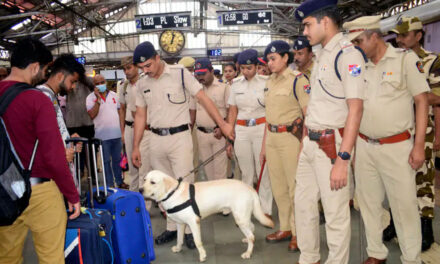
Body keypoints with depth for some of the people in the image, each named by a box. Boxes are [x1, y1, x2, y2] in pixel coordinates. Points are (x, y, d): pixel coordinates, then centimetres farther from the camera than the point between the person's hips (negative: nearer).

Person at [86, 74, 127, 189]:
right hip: (103, 135, -3)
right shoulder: (91, 98, -4)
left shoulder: (113, 95, 8)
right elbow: (92, 115, -16)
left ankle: (119, 181, 28)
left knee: (117, 159, 15)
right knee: (106, 161, 6)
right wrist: (98, 99, -20)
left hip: (116, 134, 3)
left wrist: (122, 128, 6)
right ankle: (109, 185, 16)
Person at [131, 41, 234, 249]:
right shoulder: (142, 84, 7)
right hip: (156, 139, 5)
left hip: (180, 136, -5)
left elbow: (203, 99, -7)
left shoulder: (180, 73, -7)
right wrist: (135, 147, 11)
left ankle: (190, 229, 12)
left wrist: (222, 124, -11)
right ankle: (172, 227, 26)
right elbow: (140, 116, 12)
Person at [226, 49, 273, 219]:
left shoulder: (266, 82, -2)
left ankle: (266, 210, 10)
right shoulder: (236, 85, 8)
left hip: (262, 129, -3)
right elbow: (232, 112, 9)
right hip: (241, 130, 3)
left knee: (263, 171, -2)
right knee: (246, 172, 9)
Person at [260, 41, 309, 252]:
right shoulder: (270, 81, 13)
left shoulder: (297, 80, -9)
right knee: (278, 187, 13)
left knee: (295, 187, 0)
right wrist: (264, 145, 16)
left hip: (291, 137, -7)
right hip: (272, 137, 7)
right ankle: (285, 228, 27)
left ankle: (298, 232, 14)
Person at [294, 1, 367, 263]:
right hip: (310, 143, 9)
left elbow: (355, 108, -20)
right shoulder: (321, 55, 13)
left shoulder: (348, 54, -14)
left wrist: (343, 159, -23)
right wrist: (305, 138, 15)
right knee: (303, 204, 18)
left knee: (336, 213, 3)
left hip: (332, 143, -9)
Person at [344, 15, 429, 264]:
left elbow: (422, 101, -4)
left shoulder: (406, 58, -3)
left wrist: (419, 145, -9)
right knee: (369, 201, 12)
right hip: (363, 146, 5)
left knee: (404, 204, 1)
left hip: (396, 147, -4)